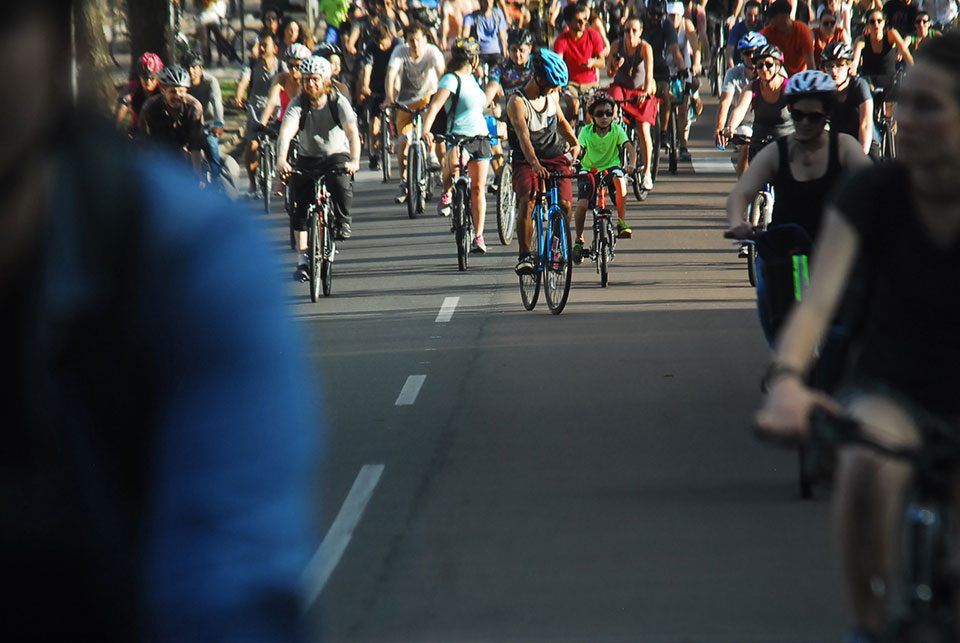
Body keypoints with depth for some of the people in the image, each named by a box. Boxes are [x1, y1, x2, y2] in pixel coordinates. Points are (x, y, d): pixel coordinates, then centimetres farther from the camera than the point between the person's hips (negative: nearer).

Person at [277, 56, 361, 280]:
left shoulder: (339, 102, -15)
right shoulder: (297, 104, -14)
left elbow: (352, 133, -27)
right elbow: (286, 132, -30)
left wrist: (354, 161, -45)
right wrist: (281, 159, -49)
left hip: (337, 155, -2)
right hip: (308, 159, 2)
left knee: (340, 182, -34)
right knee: (299, 208, -11)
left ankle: (342, 222, -7)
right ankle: (302, 260, -4)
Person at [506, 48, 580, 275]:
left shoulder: (551, 96, 4)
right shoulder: (517, 102, -15)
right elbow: (523, 137, -30)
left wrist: (574, 142, 5)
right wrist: (535, 164, -45)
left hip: (556, 158, 5)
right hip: (527, 162, -4)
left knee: (564, 203, -14)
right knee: (526, 201, -28)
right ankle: (525, 255, -23)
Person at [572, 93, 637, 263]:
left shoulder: (617, 130, -7)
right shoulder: (586, 131, -8)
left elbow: (630, 148, -19)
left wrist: (631, 164, -40)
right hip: (588, 171, 0)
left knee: (619, 180, -36)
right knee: (583, 203, -22)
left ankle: (622, 222, -25)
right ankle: (578, 239, 2)